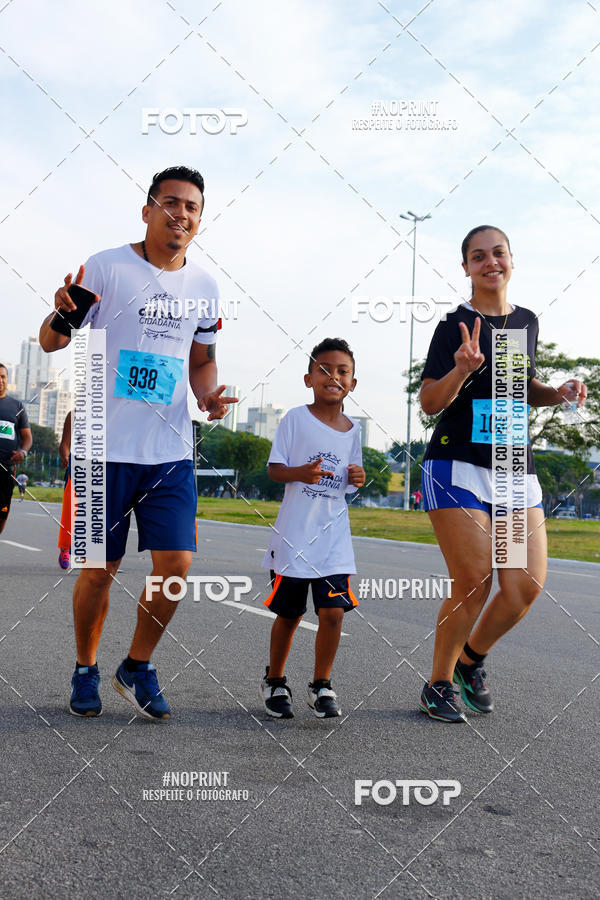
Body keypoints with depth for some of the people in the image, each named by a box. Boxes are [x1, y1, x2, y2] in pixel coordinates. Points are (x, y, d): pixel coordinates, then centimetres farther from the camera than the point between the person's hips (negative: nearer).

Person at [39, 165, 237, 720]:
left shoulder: (205, 286, 10)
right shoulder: (106, 268, -4)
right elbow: (51, 343, -4)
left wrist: (209, 394, 0)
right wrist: (63, 313, -26)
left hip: (171, 450, 4)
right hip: (105, 445, -3)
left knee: (177, 564, -4)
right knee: (99, 568, 4)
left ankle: (138, 668, 18)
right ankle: (86, 670, 27)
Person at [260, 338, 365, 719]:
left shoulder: (353, 429, 9)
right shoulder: (296, 419, -4)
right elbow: (274, 469, -5)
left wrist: (358, 478, -5)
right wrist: (300, 473, -24)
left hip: (334, 534, 3)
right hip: (295, 534, -3)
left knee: (333, 613, -5)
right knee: (289, 613, 7)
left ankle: (321, 686, 15)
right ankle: (275, 682, 29)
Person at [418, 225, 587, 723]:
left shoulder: (527, 321, 14)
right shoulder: (455, 325, -3)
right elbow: (430, 403, -7)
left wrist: (558, 393, 6)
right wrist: (462, 369, -24)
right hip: (457, 465, -5)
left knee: (527, 585, -3)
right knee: (474, 583, -10)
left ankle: (472, 659, 24)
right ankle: (439, 684, 12)